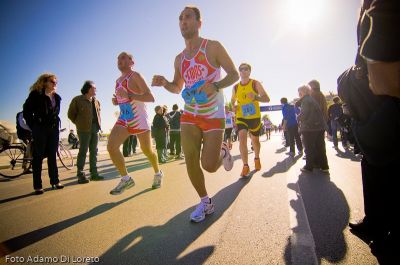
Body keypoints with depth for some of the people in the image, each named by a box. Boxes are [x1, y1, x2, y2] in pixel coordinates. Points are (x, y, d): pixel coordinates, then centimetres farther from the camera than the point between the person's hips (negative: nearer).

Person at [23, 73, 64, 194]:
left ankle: (54, 181, 18)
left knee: (52, 156, 9)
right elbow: (27, 111, -4)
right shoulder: (36, 94, -4)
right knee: (38, 157, 0)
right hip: (40, 130, -5)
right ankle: (37, 186, 6)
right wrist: (33, 126, -7)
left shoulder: (56, 97, 12)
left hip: (54, 129, 5)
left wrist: (56, 124, 8)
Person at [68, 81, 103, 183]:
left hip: (95, 128, 6)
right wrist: (79, 123, 1)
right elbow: (71, 114, 1)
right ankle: (80, 175, 3)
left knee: (94, 151, 7)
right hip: (84, 129, -6)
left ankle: (94, 173, 14)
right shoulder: (77, 100, -2)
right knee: (83, 151, -4)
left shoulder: (96, 101, 15)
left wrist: (99, 124, 12)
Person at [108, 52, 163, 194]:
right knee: (111, 146, -15)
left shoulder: (135, 76, -7)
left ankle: (158, 174, 31)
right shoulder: (118, 80, 16)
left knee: (147, 151, 4)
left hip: (139, 119, -6)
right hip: (123, 119, 6)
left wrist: (129, 95, -25)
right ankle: (126, 179, -2)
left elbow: (151, 97, -17)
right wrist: (116, 101, 8)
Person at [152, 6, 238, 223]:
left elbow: (234, 74, -6)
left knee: (209, 166, -8)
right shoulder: (179, 59, 9)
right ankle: (205, 202, 16)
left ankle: (222, 151, 29)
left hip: (214, 116, -4)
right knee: (190, 160, -6)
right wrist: (164, 83, -5)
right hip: (190, 115, 4)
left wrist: (215, 86, -26)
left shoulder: (213, 47, -5)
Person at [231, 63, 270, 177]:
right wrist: (233, 106, -4)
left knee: (255, 140, 14)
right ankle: (245, 166, -10)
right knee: (242, 139, -18)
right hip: (241, 117, 1)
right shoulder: (236, 87, 4)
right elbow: (233, 100, 19)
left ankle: (257, 158, 43)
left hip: (255, 117, -1)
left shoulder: (255, 84, -5)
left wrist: (255, 97, -30)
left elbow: (267, 98, -10)